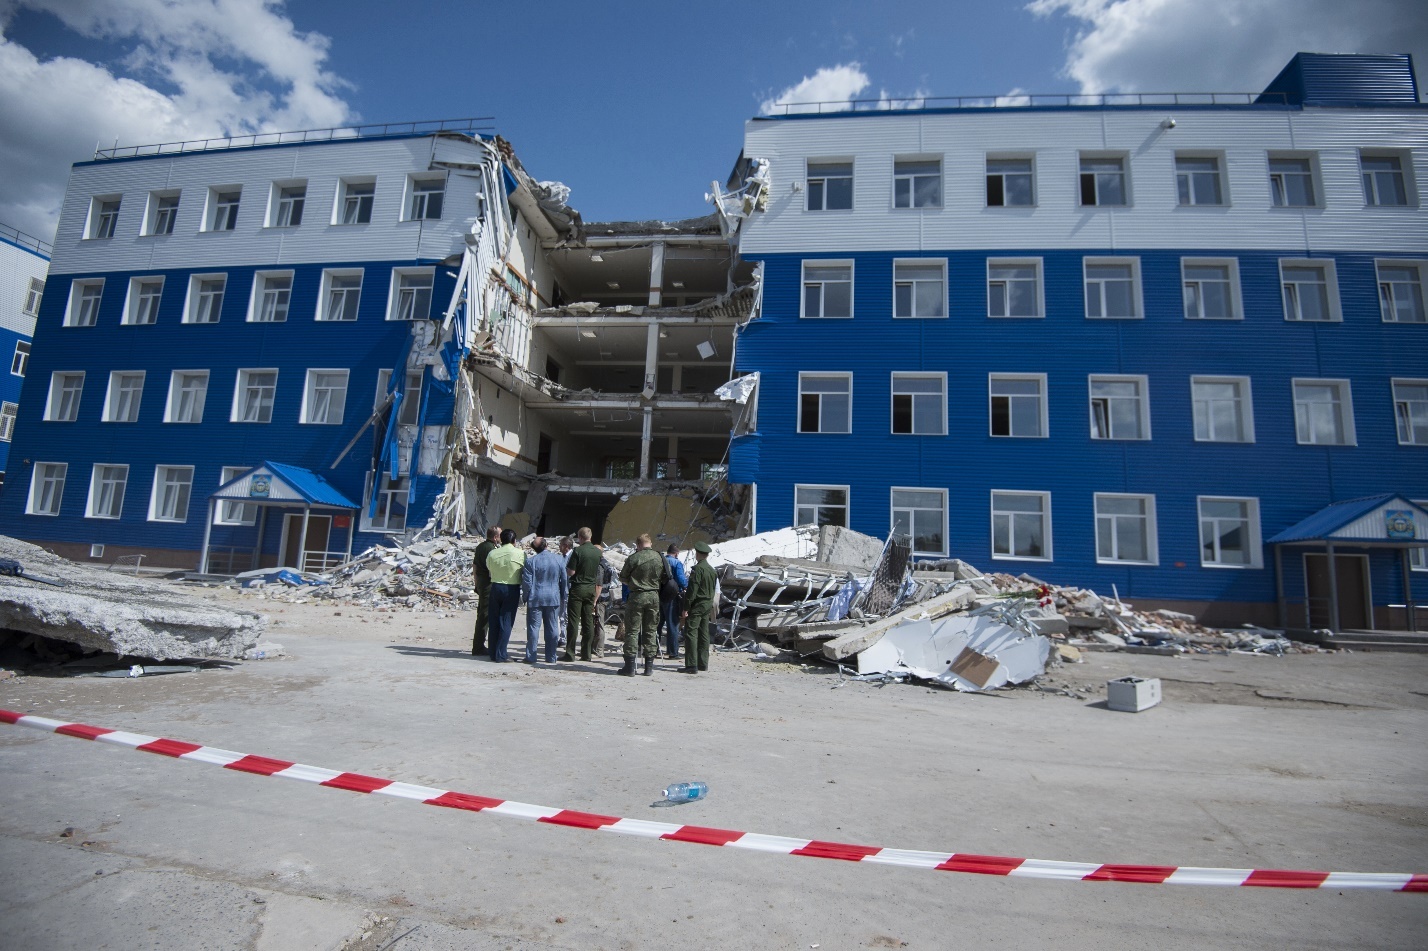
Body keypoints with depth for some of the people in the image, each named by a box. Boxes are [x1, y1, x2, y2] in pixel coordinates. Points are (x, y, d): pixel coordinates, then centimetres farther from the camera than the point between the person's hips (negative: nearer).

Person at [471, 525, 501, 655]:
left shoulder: (480, 546, 11)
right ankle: (478, 647, 0)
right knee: (485, 616, -4)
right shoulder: (491, 549, -19)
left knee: (482, 614, 17)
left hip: (481, 584, 10)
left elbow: (474, 566, 19)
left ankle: (478, 646, 25)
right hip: (489, 585, -10)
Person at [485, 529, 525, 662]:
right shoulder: (520, 554, -10)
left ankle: (493, 653, 20)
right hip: (512, 590, -3)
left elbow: (489, 568, 7)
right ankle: (500, 656, 1)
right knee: (506, 622, 1)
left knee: (494, 621, 13)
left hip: (495, 587, 4)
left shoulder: (492, 554, -1)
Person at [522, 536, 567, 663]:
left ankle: (531, 657, 5)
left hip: (535, 599, -2)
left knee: (533, 628, 4)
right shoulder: (559, 559, -1)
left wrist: (526, 597, 6)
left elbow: (526, 582, -7)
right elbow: (564, 580, 4)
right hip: (554, 598, 2)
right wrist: (562, 597, 15)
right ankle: (551, 657, 12)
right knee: (552, 628, 8)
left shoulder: (530, 561, -8)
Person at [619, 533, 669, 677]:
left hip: (636, 596, -3)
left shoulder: (633, 558, -10)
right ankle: (649, 666, 13)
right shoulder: (660, 558, -1)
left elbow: (622, 577, 2)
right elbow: (667, 579, 6)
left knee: (632, 630, 3)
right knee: (651, 631, 10)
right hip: (654, 596, 3)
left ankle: (630, 666, 2)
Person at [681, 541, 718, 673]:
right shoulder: (712, 570, 11)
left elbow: (692, 590, -18)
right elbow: (714, 590, 15)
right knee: (704, 635, 13)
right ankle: (703, 664, 17)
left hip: (696, 606, -8)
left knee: (691, 634, -6)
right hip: (708, 606, 8)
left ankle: (692, 665, -10)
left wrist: (686, 608, -15)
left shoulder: (698, 568, -14)